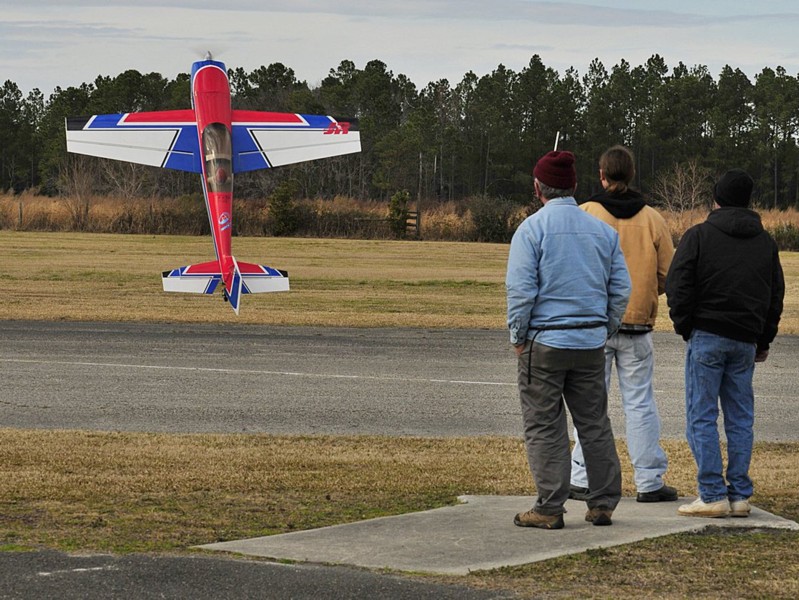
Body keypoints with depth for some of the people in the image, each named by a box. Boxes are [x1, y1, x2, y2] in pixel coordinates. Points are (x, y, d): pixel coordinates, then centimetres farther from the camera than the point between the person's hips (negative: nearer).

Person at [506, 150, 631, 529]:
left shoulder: (532, 228, -8)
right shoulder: (603, 230, 7)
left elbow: (520, 288, -12)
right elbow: (620, 288, 8)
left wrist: (517, 336, -2)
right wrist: (605, 330, 16)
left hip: (544, 341, -5)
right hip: (591, 342, 5)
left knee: (544, 427, 1)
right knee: (595, 424, 12)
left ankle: (550, 508, 1)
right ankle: (603, 504, 13)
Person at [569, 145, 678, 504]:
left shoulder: (583, 215, -6)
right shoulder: (652, 219, 1)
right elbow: (667, 275, 4)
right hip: (637, 327, 2)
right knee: (640, 404, 6)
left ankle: (583, 480, 5)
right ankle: (649, 482, 6)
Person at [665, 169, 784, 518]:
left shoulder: (698, 236, -5)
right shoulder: (765, 243, 11)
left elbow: (678, 286, -8)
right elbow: (776, 294, 16)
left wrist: (684, 326, 4)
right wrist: (764, 341, 23)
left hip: (707, 336, -5)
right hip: (746, 341, 5)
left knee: (701, 417, -2)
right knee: (741, 418, 9)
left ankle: (713, 495, -7)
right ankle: (740, 496, 7)